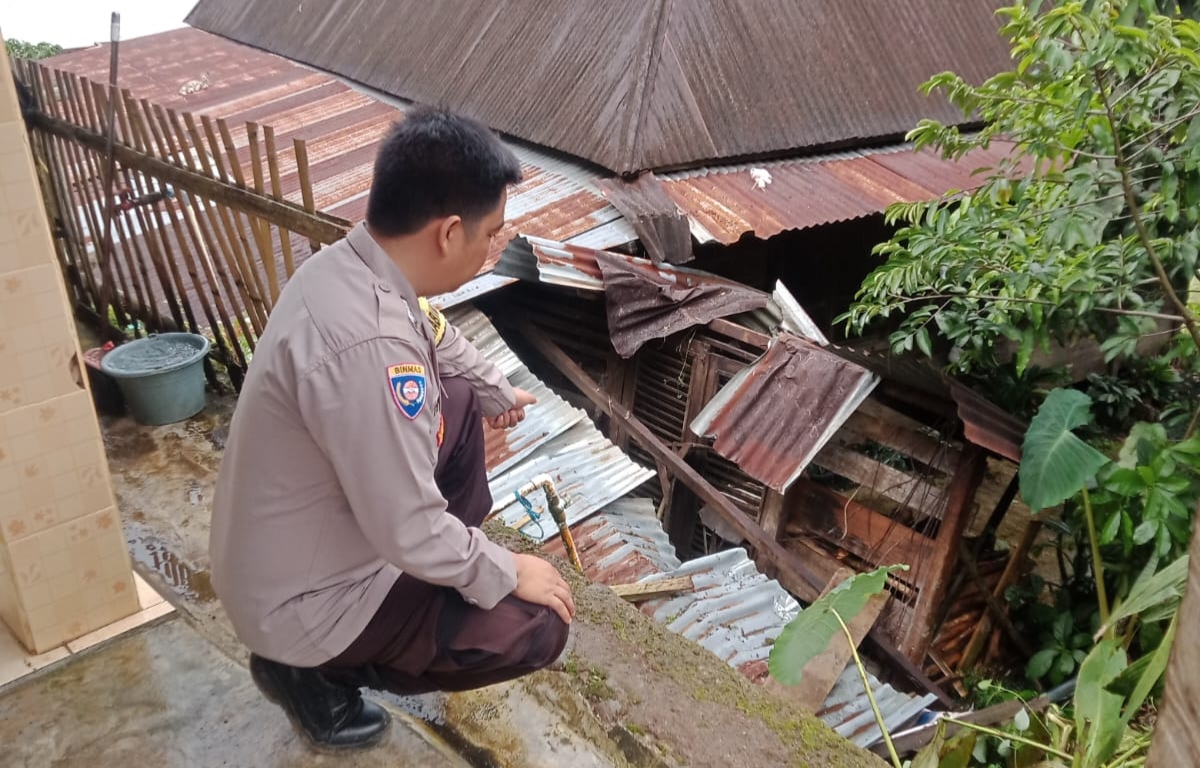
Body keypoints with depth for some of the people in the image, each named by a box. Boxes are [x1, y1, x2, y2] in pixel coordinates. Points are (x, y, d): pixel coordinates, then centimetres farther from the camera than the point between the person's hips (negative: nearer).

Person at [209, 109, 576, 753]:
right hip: (303, 599, -9)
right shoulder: (367, 347, -37)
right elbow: (411, 533, -29)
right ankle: (317, 670, 6)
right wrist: (508, 574, -12)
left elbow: (439, 340, 15)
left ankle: (451, 572, 25)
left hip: (296, 546, 9)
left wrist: (495, 391, 31)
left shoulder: (348, 264, -7)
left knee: (459, 398, 15)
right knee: (538, 627, -6)